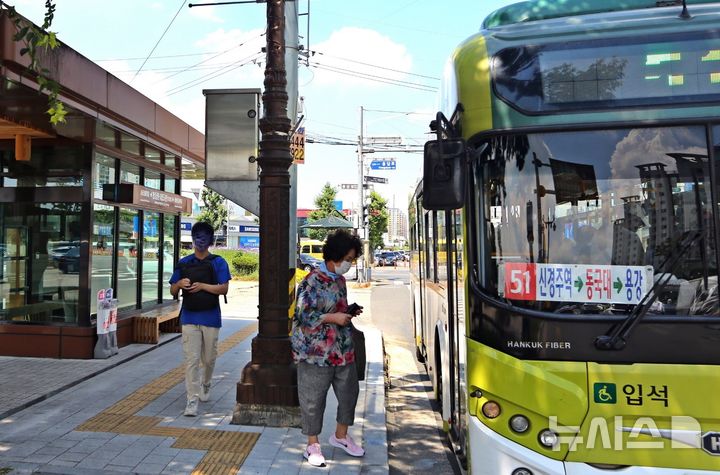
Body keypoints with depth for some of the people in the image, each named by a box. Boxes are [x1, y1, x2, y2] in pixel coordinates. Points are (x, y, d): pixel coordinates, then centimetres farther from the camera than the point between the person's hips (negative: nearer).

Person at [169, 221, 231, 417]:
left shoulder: (218, 263, 0)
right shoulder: (184, 263, 7)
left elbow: (223, 289, -9)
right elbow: (172, 291, 10)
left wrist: (203, 286, -19)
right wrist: (180, 284, -11)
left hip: (211, 318, -1)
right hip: (189, 318, 1)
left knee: (209, 358, 13)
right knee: (191, 359, -4)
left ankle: (205, 385, 40)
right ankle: (192, 400, 0)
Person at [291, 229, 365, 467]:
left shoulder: (340, 280, 10)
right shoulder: (312, 281, -15)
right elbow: (302, 315, -18)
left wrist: (349, 313, 3)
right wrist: (334, 318, -19)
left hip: (343, 350, 8)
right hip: (316, 352, -8)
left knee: (349, 392, 15)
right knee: (313, 399, 5)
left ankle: (341, 435, 36)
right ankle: (312, 445, 23)